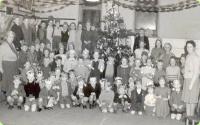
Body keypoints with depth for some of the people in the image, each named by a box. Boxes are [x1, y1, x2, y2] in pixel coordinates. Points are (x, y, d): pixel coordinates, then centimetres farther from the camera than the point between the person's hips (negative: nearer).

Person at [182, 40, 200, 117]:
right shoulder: (188, 56, 11)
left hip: (193, 80, -8)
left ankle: (191, 115, 9)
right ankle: (187, 115, 20)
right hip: (187, 79, 8)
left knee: (192, 99, -1)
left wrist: (191, 83, -18)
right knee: (186, 99, 11)